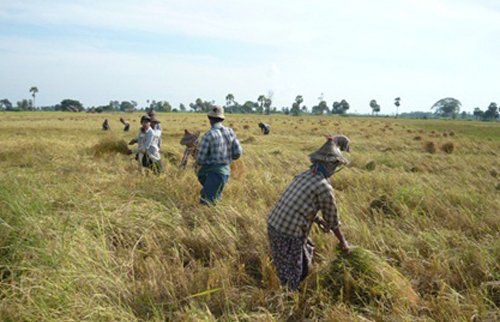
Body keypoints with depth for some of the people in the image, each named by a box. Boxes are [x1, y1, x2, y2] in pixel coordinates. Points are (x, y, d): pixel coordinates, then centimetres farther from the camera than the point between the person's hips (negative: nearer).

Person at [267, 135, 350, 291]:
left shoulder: (303, 176, 10)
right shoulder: (324, 187, -14)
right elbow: (332, 218, -2)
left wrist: (318, 220, 35)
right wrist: (343, 242, 13)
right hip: (289, 234, -9)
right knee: (293, 274, 8)